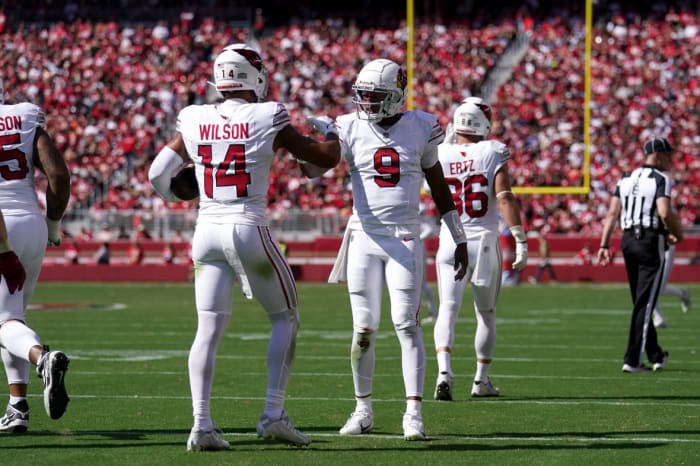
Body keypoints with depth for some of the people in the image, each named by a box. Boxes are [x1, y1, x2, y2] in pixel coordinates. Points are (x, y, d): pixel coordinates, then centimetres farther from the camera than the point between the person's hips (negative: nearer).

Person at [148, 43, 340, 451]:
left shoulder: (195, 122, 3)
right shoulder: (268, 121, -7)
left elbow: (158, 175, 9)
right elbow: (327, 158, 0)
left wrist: (178, 196, 31)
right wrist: (334, 136, 22)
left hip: (208, 232, 4)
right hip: (250, 230, -4)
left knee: (209, 330, 7)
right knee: (286, 317, 12)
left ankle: (202, 423, -3)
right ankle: (274, 414, 4)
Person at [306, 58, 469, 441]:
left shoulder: (420, 129, 1)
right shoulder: (350, 129, 0)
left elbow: (439, 189, 10)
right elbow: (314, 170, -9)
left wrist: (459, 240, 12)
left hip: (405, 240, -1)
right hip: (364, 237, 1)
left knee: (406, 324, -7)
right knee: (363, 329, 3)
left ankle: (414, 413, -7)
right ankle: (363, 409, 15)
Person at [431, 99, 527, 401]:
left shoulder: (441, 155, -1)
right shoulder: (493, 154, -6)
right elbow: (505, 198, -14)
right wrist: (520, 240, -13)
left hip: (450, 241, 1)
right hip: (485, 241, -1)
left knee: (447, 310, -4)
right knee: (486, 314, 14)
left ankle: (444, 371, -25)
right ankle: (481, 379, 19)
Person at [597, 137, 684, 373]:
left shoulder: (626, 179, 12)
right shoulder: (660, 180, -9)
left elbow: (612, 213, 7)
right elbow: (665, 213, -22)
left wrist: (604, 245, 5)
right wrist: (677, 234, -5)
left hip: (628, 240, 7)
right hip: (651, 242, -7)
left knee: (641, 302, 15)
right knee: (644, 303, -4)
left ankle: (655, 355, 26)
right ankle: (633, 360, -8)